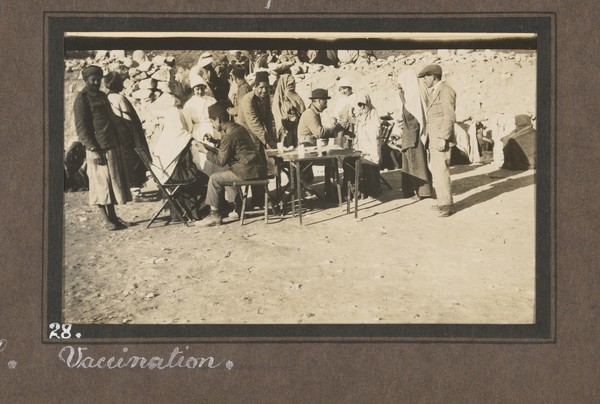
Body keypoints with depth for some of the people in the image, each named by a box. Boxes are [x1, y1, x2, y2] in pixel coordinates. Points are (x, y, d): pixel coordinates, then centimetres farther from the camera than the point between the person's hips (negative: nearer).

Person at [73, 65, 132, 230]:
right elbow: (81, 128, -13)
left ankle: (112, 215, 19)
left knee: (114, 181, 10)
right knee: (101, 182, -3)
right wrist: (93, 149, -18)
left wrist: (118, 142, 17)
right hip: (98, 148, -8)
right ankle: (104, 218, 4)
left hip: (112, 146, 8)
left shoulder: (102, 95, 16)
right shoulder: (82, 99, -8)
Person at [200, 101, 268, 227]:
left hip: (249, 171, -10)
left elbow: (221, 161, -11)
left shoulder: (228, 135, -16)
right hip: (257, 168, 10)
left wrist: (206, 152, 0)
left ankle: (214, 215, 2)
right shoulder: (237, 127, 13)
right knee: (226, 173, 27)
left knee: (214, 179, -2)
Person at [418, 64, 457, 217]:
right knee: (435, 170, 11)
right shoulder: (433, 92, 18)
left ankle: (447, 204, -4)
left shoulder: (445, 91, -12)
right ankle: (442, 201, 18)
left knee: (441, 171, -10)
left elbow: (450, 117, -17)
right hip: (433, 139, 10)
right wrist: (429, 138, 15)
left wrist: (443, 139, -21)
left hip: (441, 138, -10)